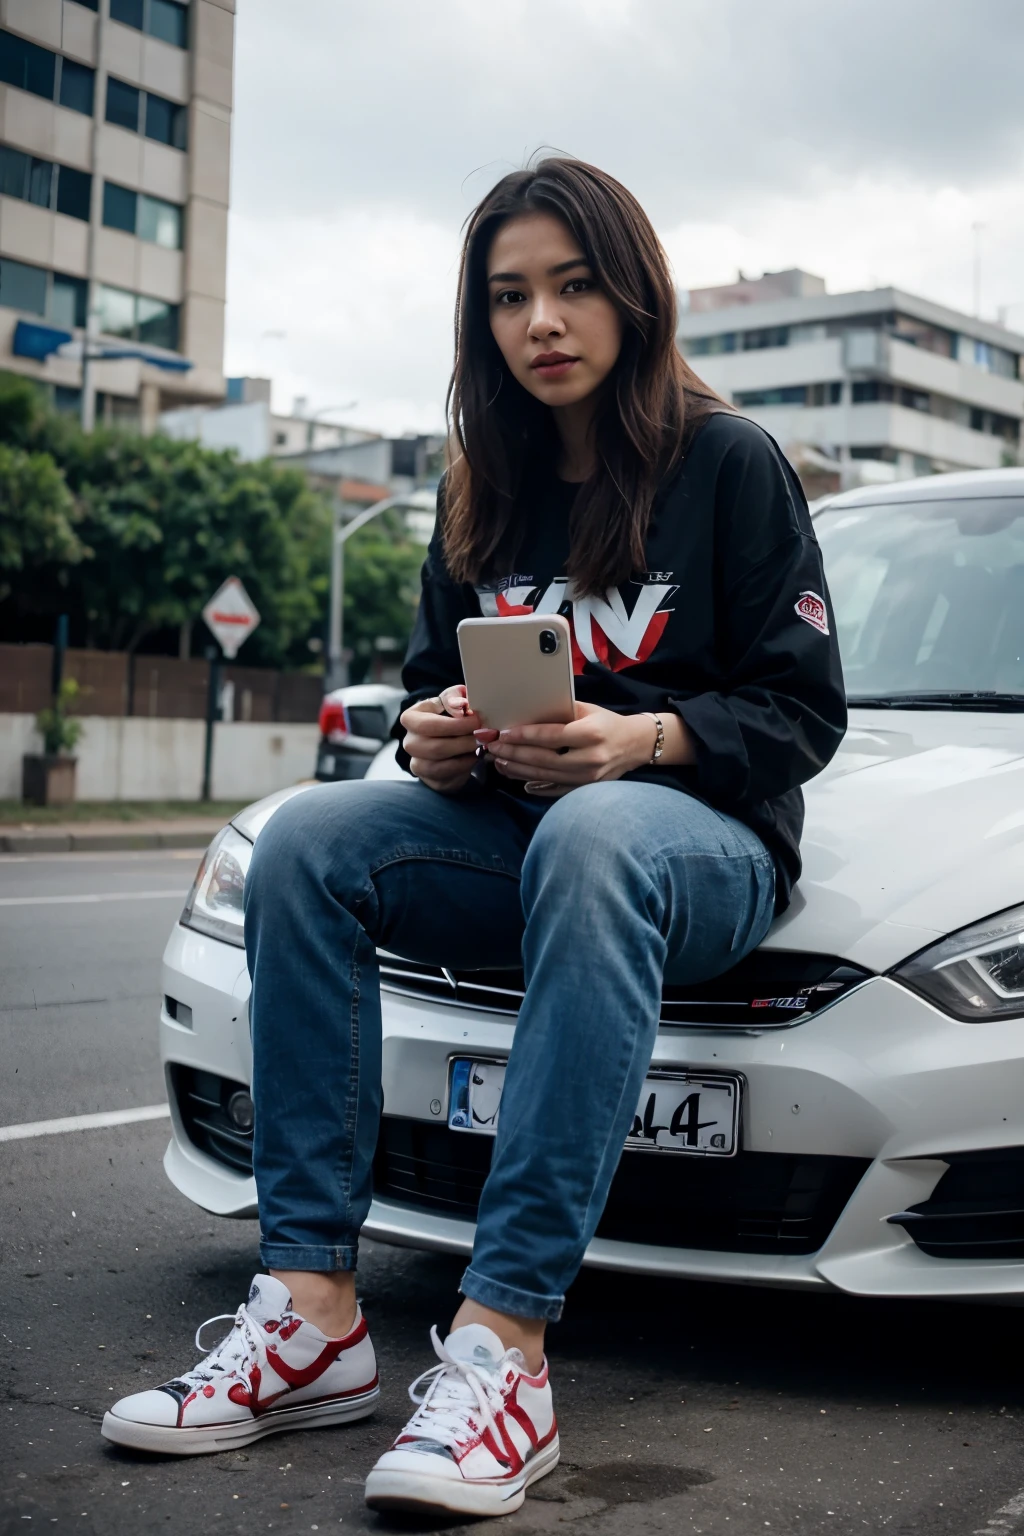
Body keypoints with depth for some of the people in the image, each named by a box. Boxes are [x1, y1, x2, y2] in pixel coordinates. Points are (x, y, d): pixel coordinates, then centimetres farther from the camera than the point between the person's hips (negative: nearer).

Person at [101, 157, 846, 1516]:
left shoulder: (731, 463, -3)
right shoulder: (484, 490, 13)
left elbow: (803, 713, -6)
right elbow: (435, 681, 16)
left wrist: (638, 740, -24)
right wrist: (434, 735, -9)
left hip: (706, 836, -5)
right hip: (511, 824, 5)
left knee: (594, 836, -41)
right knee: (307, 842, -24)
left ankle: (505, 1346, -45)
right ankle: (313, 1314, -28)